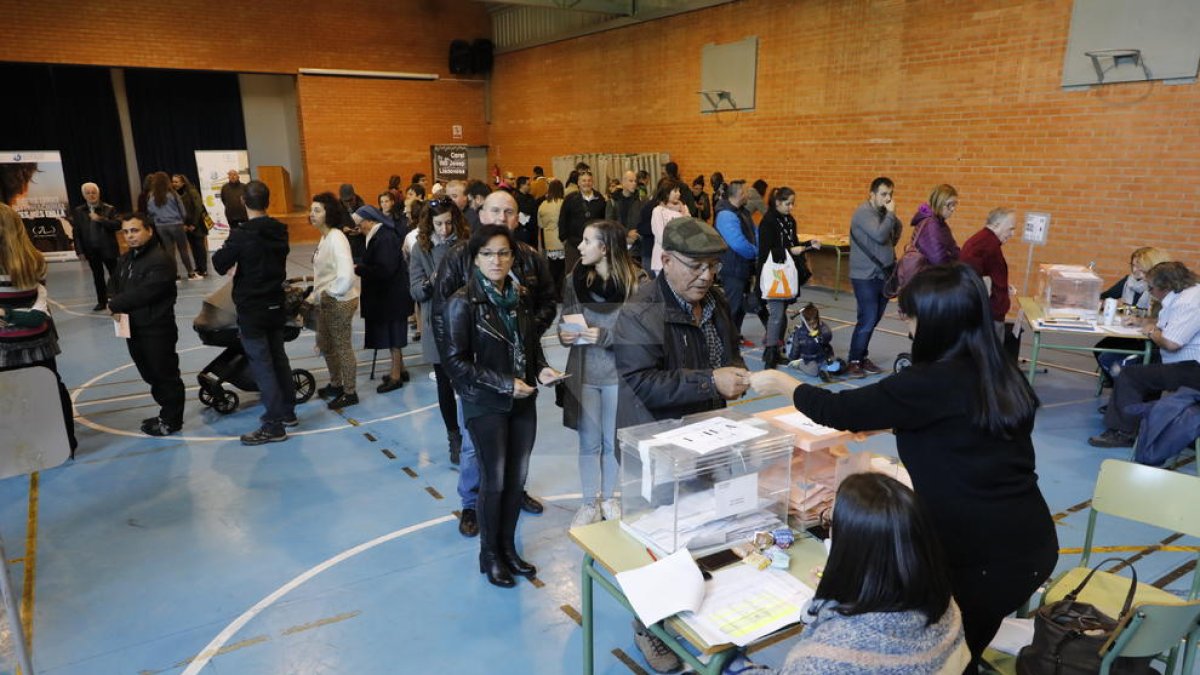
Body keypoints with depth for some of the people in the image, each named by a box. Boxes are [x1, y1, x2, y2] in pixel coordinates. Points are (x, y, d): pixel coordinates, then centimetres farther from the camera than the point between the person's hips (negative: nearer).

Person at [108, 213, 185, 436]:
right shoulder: (126, 258, 14)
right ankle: (166, 412, 32)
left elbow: (145, 292, -24)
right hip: (133, 328, 9)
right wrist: (116, 301, -4)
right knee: (150, 374, 18)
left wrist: (115, 304, -13)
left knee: (165, 375, 1)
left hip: (157, 330, -9)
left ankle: (171, 420, 13)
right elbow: (114, 284, 18)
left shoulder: (160, 259, -17)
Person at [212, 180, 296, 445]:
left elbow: (220, 265, -9)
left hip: (252, 310, -7)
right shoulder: (280, 231, 2)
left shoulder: (241, 235, -18)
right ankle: (287, 411, 27)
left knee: (262, 366, -3)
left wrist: (225, 249, 9)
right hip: (275, 305, 7)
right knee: (279, 359, 17)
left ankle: (274, 426, 0)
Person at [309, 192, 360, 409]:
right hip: (326, 301, 10)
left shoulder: (336, 238, -21)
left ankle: (350, 393, 18)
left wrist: (327, 293, -18)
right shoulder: (324, 237, 7)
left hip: (340, 302, -10)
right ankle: (336, 385, 40)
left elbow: (346, 276, -30)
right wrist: (318, 293, 6)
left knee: (342, 347, 3)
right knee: (325, 344, 21)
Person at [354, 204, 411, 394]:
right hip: (386, 295, 10)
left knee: (392, 335, 1)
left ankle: (396, 375, 12)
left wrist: (359, 269, -18)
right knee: (391, 335, 17)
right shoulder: (380, 236, 10)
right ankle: (400, 369, 28)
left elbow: (384, 270, -26)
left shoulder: (385, 238, -20)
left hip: (391, 296, -10)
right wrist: (361, 268, -1)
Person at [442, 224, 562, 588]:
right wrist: (504, 383, -19)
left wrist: (541, 369, -6)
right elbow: (454, 359, -15)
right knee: (494, 480, 5)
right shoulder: (463, 302, -13)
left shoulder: (521, 295, 4)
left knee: (517, 478, 11)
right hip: (486, 404, -5)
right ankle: (490, 555, 25)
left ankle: (509, 548, 30)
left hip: (523, 401, 5)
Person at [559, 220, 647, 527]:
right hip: (583, 371, 2)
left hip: (618, 372, -2)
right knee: (588, 442, 11)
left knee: (613, 441, 13)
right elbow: (565, 320, 9)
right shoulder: (574, 279, -1)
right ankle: (589, 502, 27)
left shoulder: (636, 281, -12)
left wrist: (607, 337, -22)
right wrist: (564, 334, -12)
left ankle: (609, 498, 34)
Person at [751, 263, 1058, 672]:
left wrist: (778, 382, 1)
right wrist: (884, 419, 22)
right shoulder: (1002, 373, 2)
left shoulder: (931, 382, -22)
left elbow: (838, 411, -14)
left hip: (990, 558, -7)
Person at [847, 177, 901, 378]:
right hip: (866, 276, -8)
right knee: (867, 320, -8)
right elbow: (880, 235, -23)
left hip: (883, 274, 8)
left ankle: (863, 357, 21)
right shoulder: (864, 212, -13)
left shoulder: (884, 212, 11)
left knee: (873, 320, 10)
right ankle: (853, 361, 3)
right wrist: (890, 214, -14)